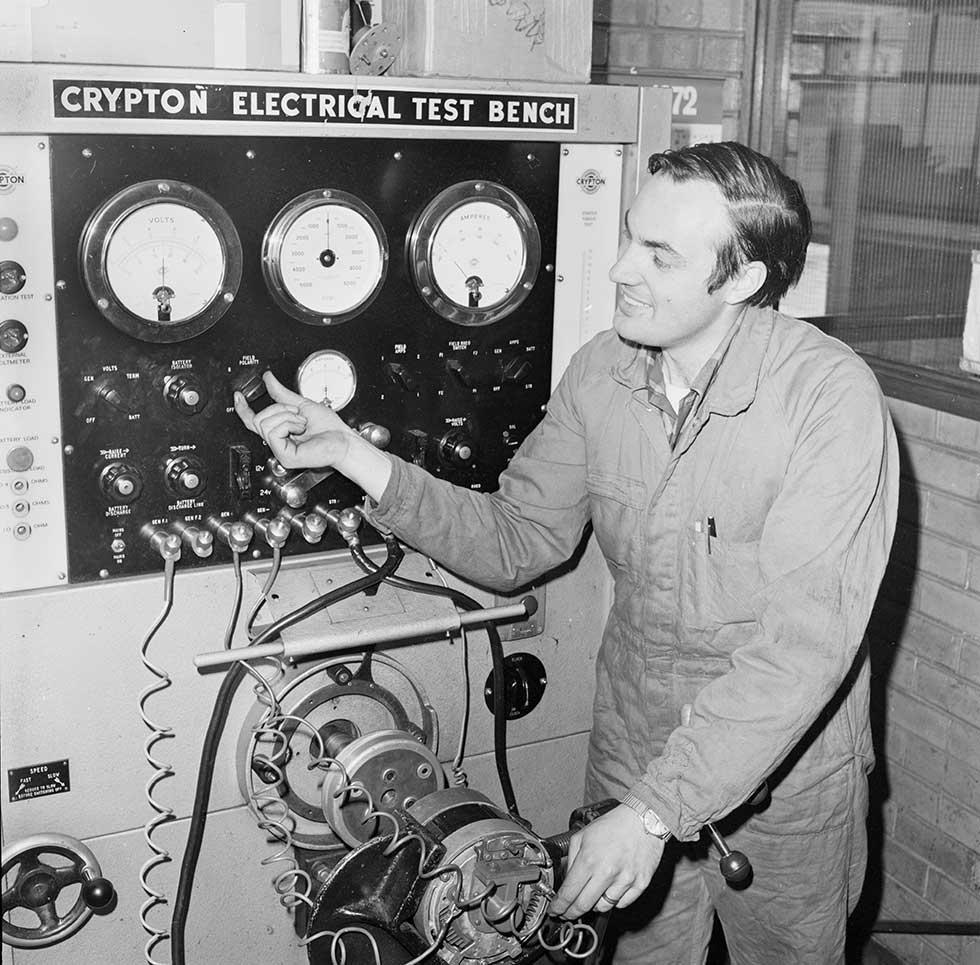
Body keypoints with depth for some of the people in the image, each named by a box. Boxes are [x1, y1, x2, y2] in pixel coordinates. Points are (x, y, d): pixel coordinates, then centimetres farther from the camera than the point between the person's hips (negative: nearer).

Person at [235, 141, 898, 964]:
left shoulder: (830, 395, -25)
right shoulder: (600, 374, -7)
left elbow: (805, 640, -30)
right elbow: (516, 542, -1)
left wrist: (656, 810, -32)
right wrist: (356, 457, -12)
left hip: (783, 783, -4)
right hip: (633, 754, 4)